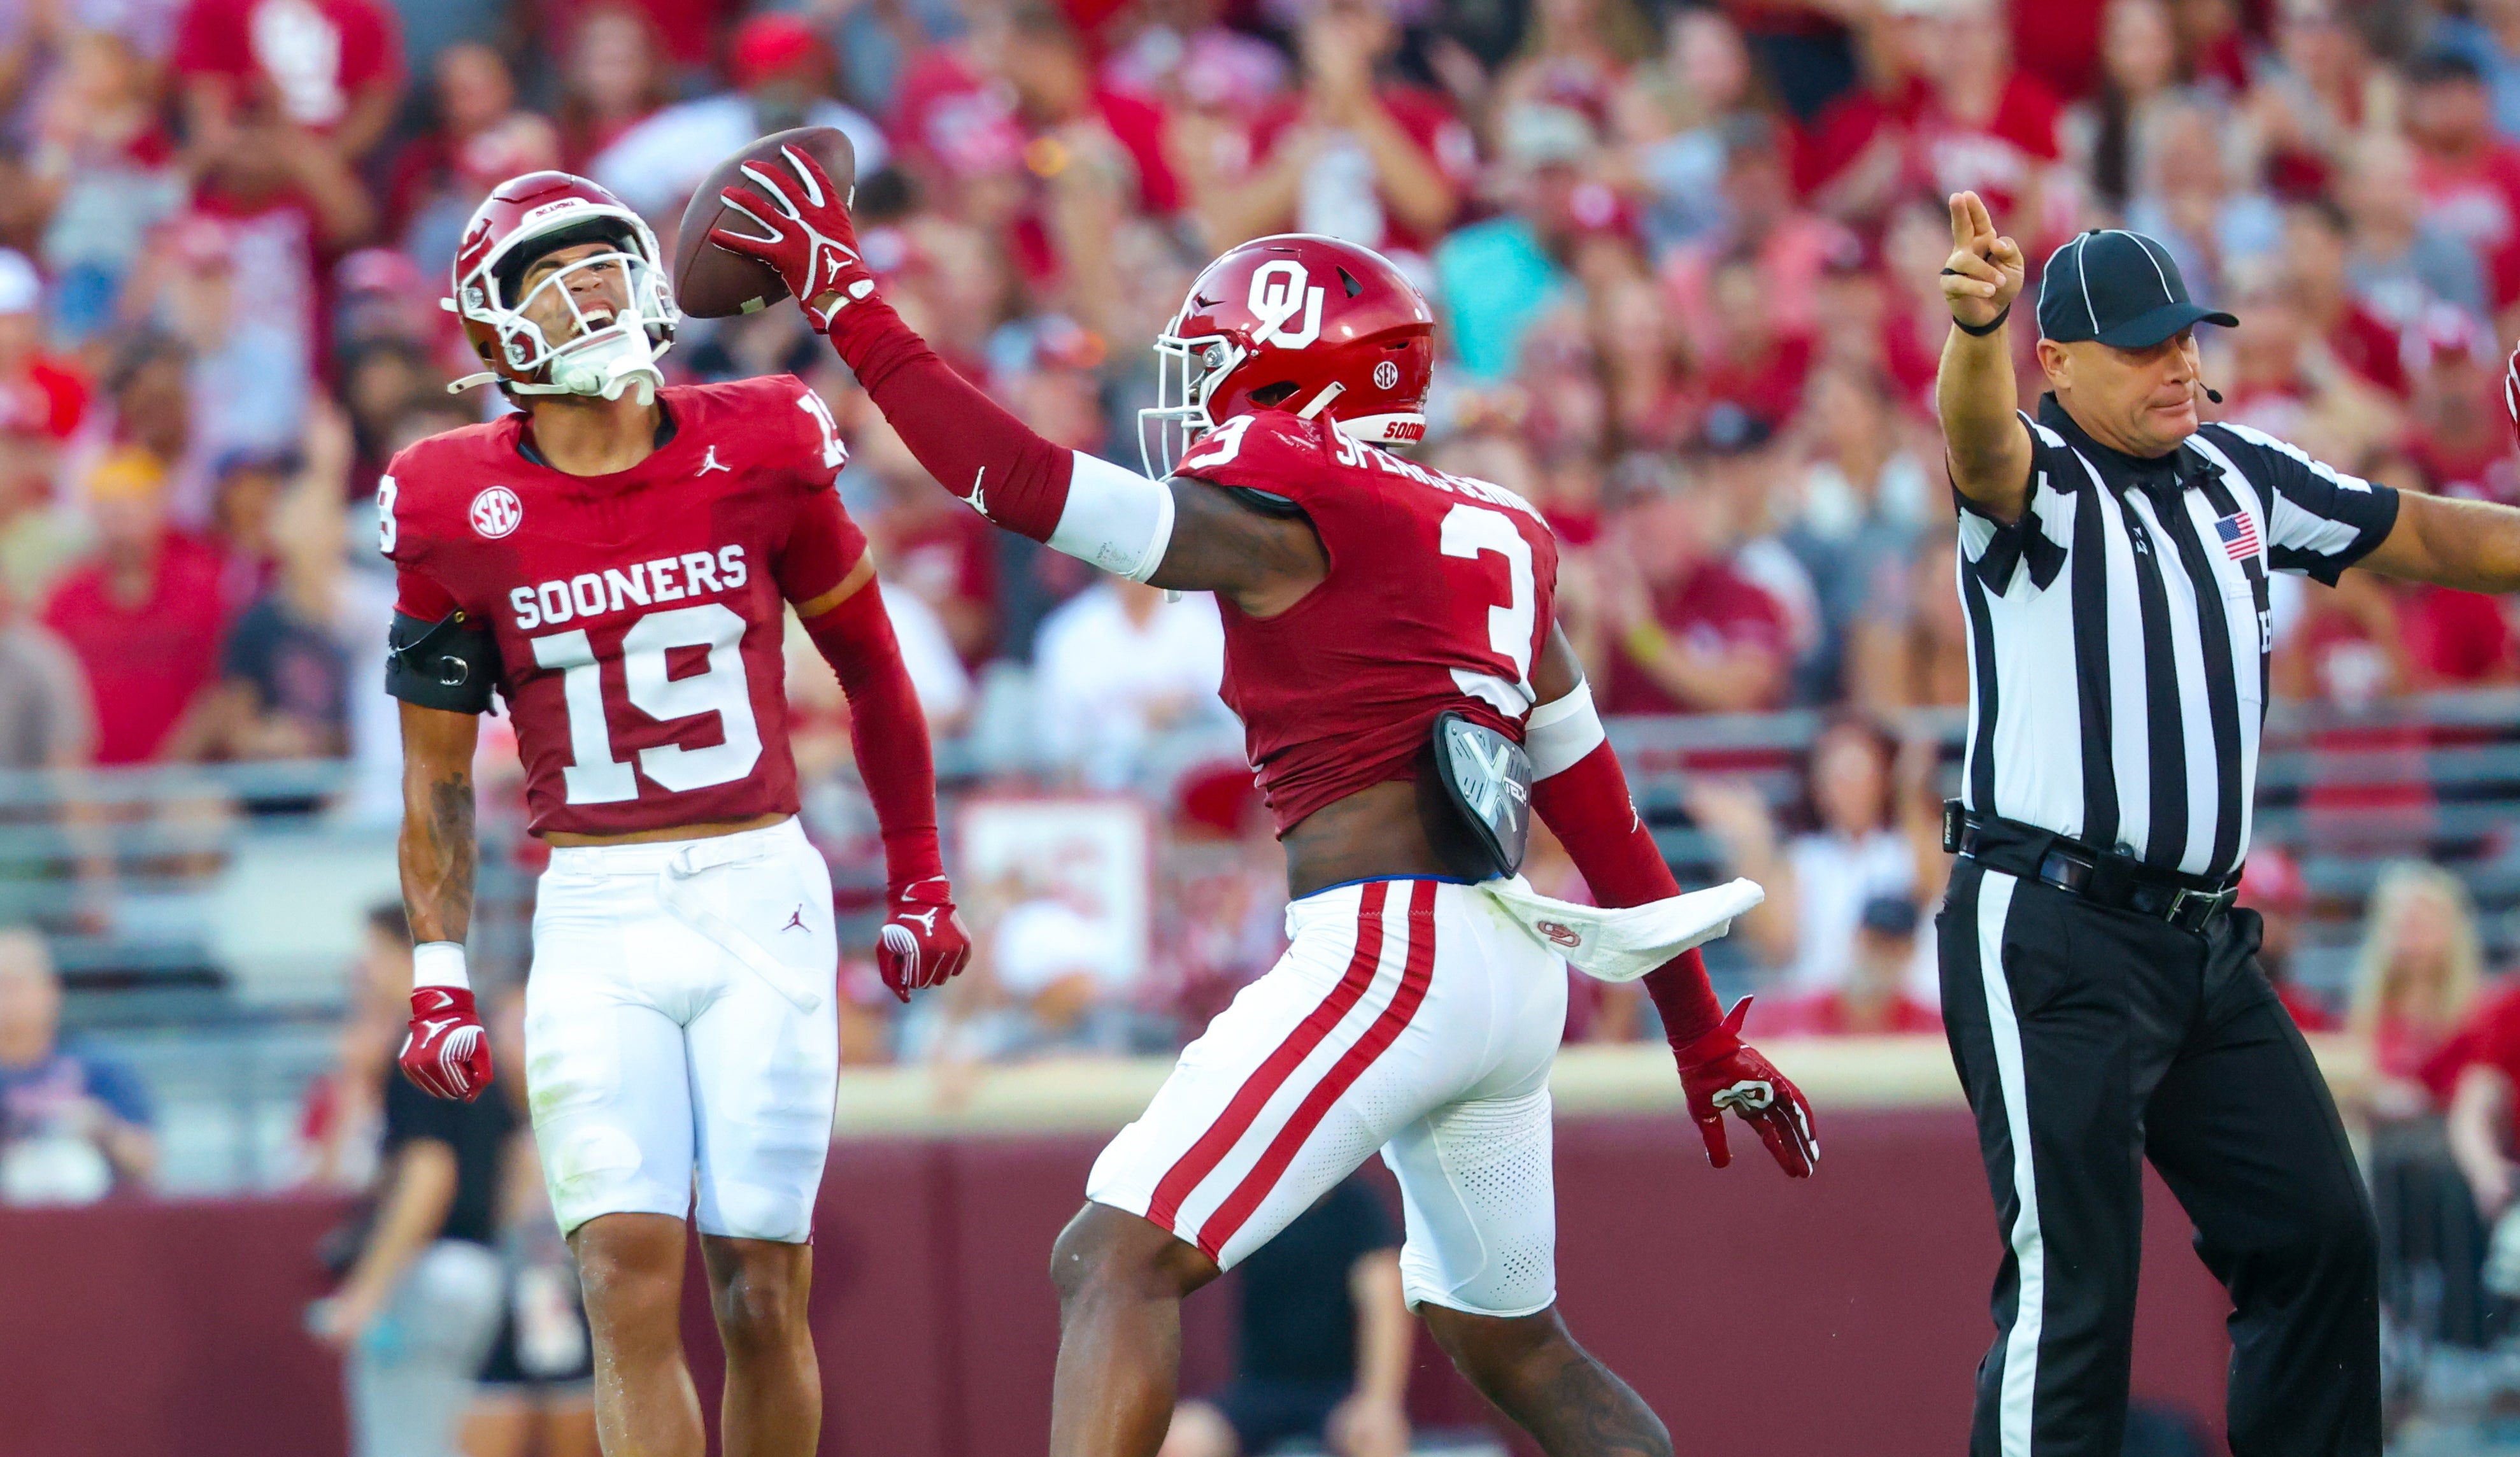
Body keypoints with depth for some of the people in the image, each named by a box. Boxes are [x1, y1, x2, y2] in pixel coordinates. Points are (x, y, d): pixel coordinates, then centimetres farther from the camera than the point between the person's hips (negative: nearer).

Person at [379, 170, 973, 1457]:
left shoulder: (755, 453, 0)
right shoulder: (460, 510, 0)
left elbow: (869, 671, 14)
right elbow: (436, 773, 10)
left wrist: (920, 883, 18)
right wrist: (437, 977, 3)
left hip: (762, 901, 0)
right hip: (596, 918, 0)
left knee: (763, 1292, -1)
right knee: (630, 1283, -12)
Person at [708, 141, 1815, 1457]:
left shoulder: (1282, 521, -7)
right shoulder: (1485, 545, 18)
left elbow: (1015, 480, -9)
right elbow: (1602, 819, 21)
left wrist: (847, 302, -1)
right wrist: (1705, 1039, 28)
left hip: (1389, 954, -9)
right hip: (1512, 979, 9)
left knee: (1116, 1261, -11)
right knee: (1509, 1342, 24)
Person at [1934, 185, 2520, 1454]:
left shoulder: (2237, 476, 13)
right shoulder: (2037, 481, -8)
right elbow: (1980, 439, -32)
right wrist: (1978, 327, -54)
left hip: (2206, 945, 7)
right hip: (2051, 937, -7)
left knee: (2318, 1233, 8)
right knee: (2073, 1282, -11)